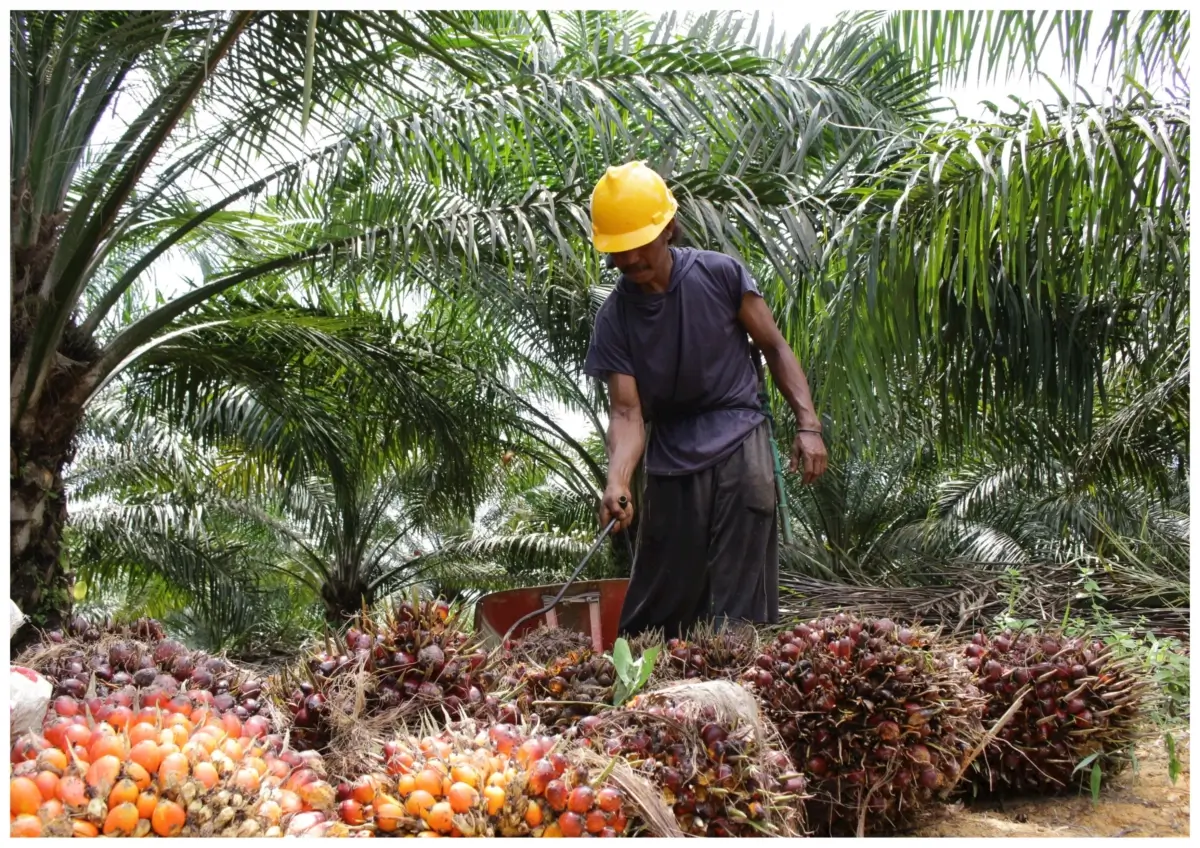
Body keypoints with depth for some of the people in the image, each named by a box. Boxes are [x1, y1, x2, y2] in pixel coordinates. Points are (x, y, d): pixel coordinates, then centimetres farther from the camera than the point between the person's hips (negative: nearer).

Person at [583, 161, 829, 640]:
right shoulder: (614, 319, -3)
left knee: (740, 602, -6)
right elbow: (626, 412, -9)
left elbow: (774, 348, 3)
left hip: (739, 443, -1)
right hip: (672, 460, 2)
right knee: (659, 603, 7)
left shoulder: (720, 275, -5)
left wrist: (807, 424, -6)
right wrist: (617, 482, -26)